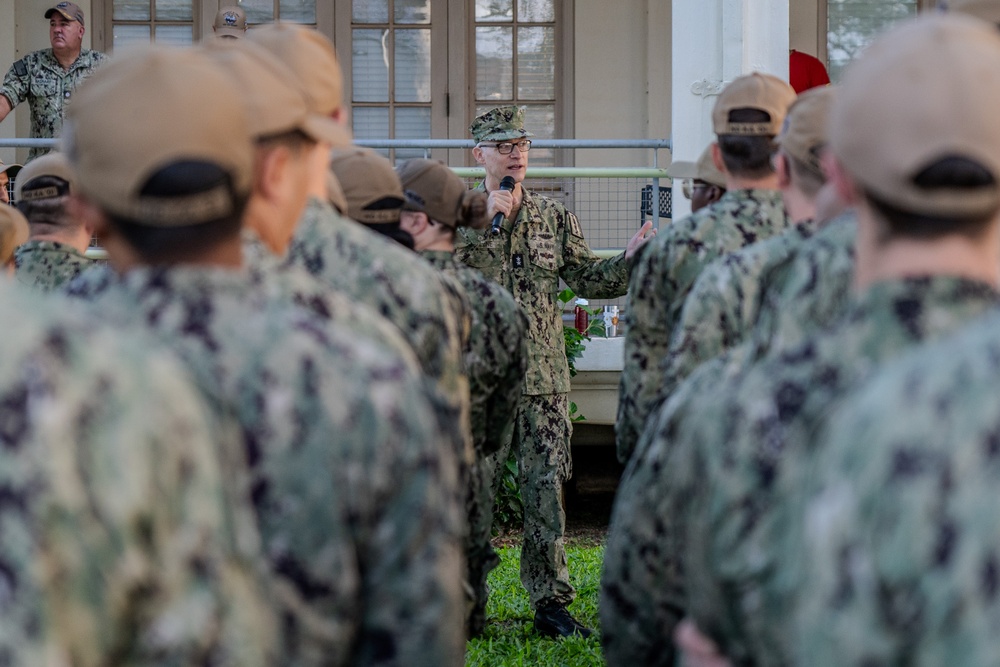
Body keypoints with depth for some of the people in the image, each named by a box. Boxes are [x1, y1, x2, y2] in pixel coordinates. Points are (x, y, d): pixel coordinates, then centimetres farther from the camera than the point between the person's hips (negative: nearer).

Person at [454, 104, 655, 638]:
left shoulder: (555, 218, 11)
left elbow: (588, 279, 10)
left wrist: (632, 257, -7)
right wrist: (485, 220, -17)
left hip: (543, 376, 2)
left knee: (546, 490, 0)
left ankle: (551, 604, 6)